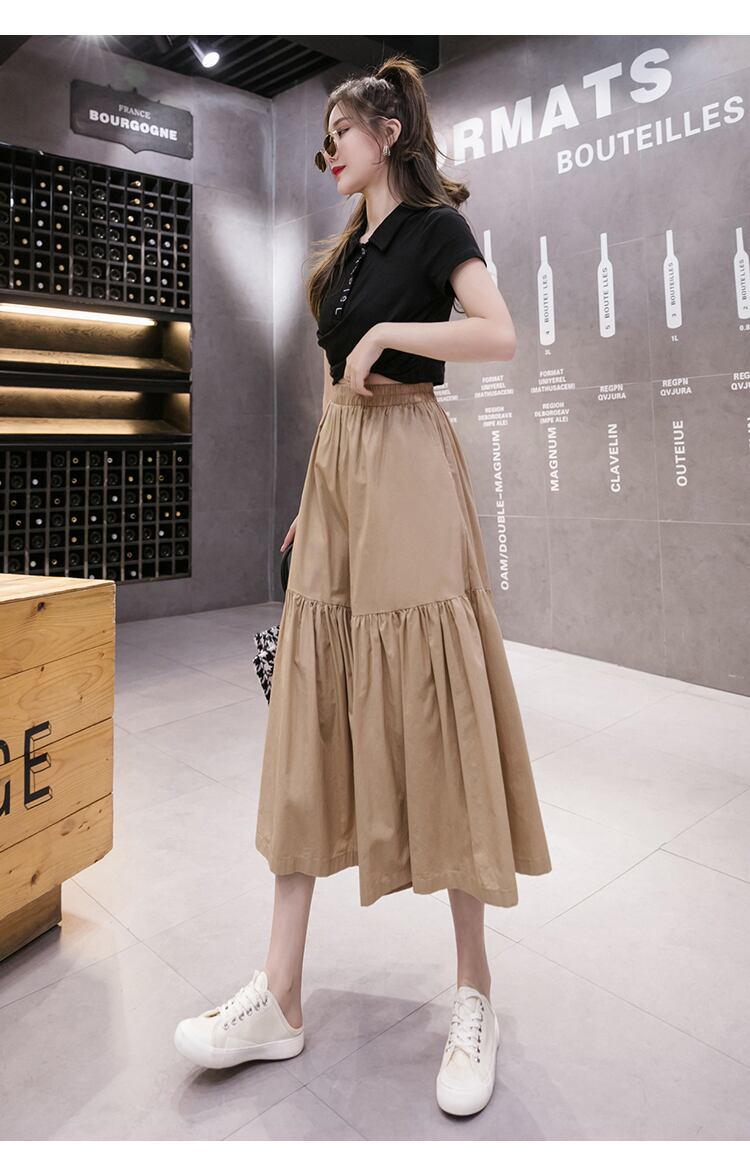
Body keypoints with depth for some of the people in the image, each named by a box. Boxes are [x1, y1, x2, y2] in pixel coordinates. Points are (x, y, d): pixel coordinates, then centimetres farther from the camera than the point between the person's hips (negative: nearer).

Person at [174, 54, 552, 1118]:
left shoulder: (437, 226, 4)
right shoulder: (352, 248, 25)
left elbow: (500, 335, -16)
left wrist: (385, 331, -9)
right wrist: (314, 497, 17)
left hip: (406, 472, -7)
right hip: (336, 473, 8)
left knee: (430, 711, -9)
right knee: (314, 713, 0)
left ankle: (475, 997, 7)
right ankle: (280, 998, 9)